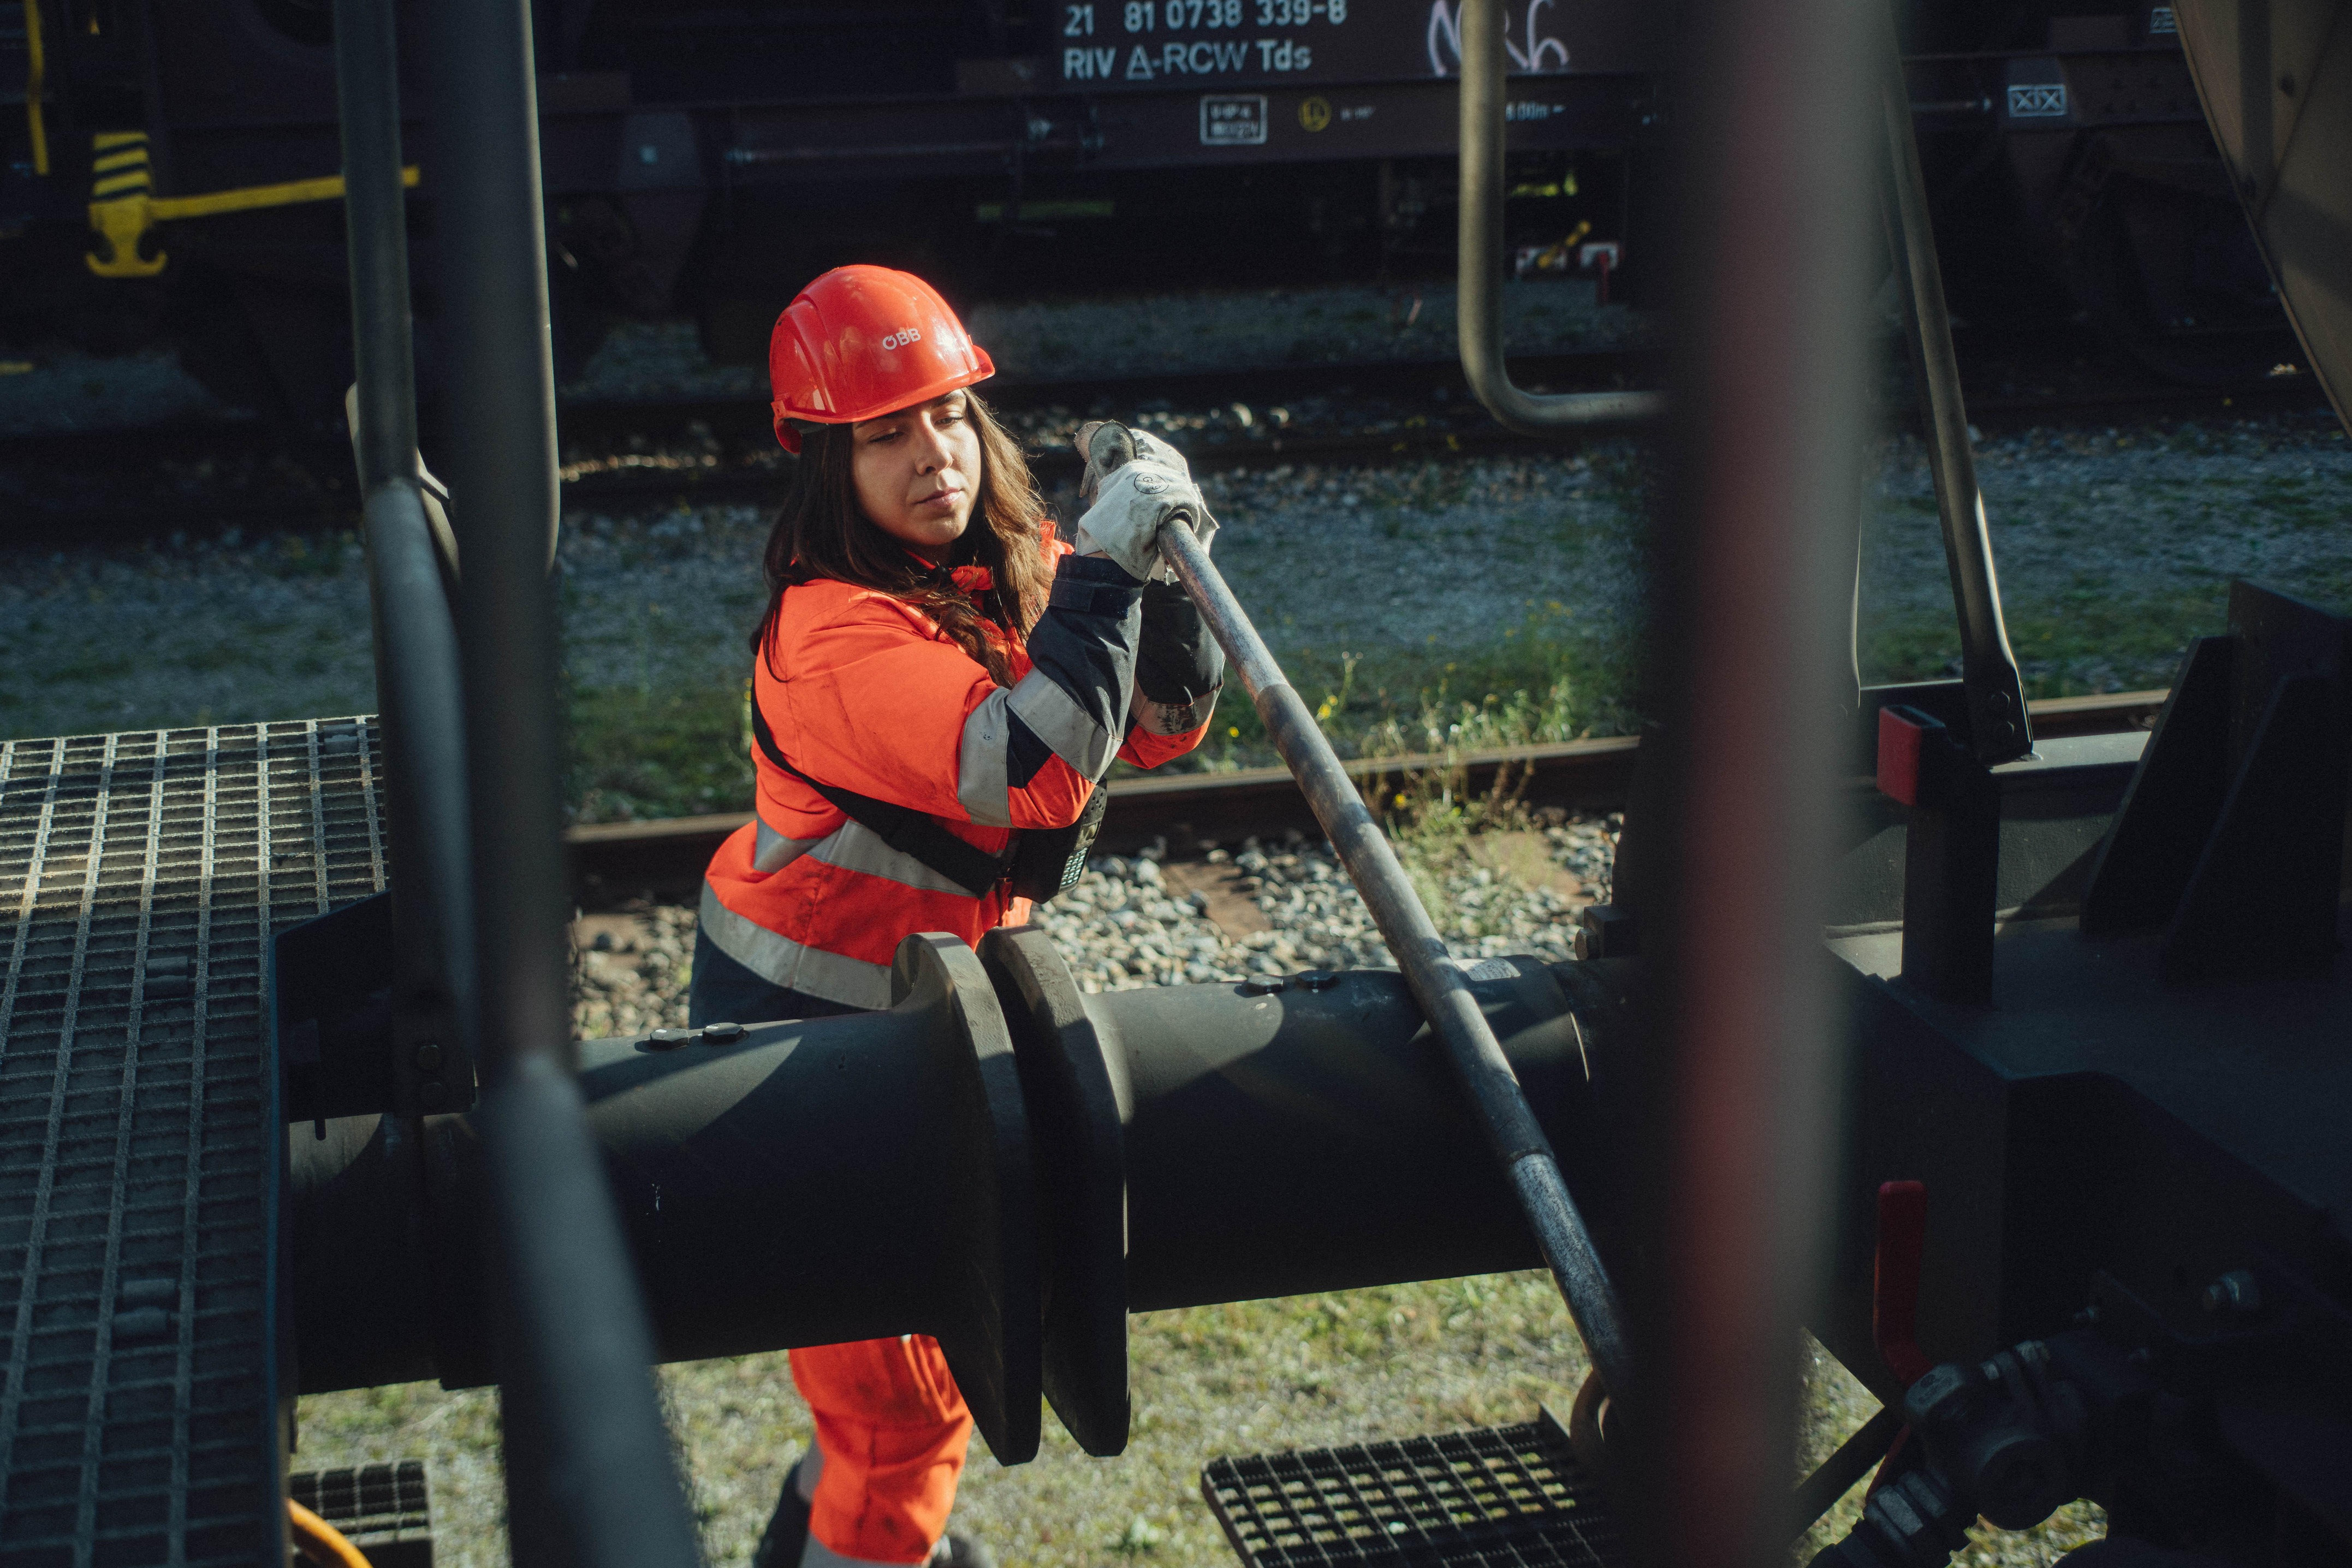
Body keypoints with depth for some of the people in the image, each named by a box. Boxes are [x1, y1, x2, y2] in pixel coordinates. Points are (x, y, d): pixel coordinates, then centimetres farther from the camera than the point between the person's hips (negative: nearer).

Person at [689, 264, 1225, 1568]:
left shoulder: (1018, 568, -3)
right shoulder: (836, 632, -28)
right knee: (902, 1379, 4)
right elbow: (1032, 769, -39)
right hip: (810, 1022, -8)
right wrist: (1104, 570, -36)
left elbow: (1162, 725, -1)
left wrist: (1166, 582, -18)